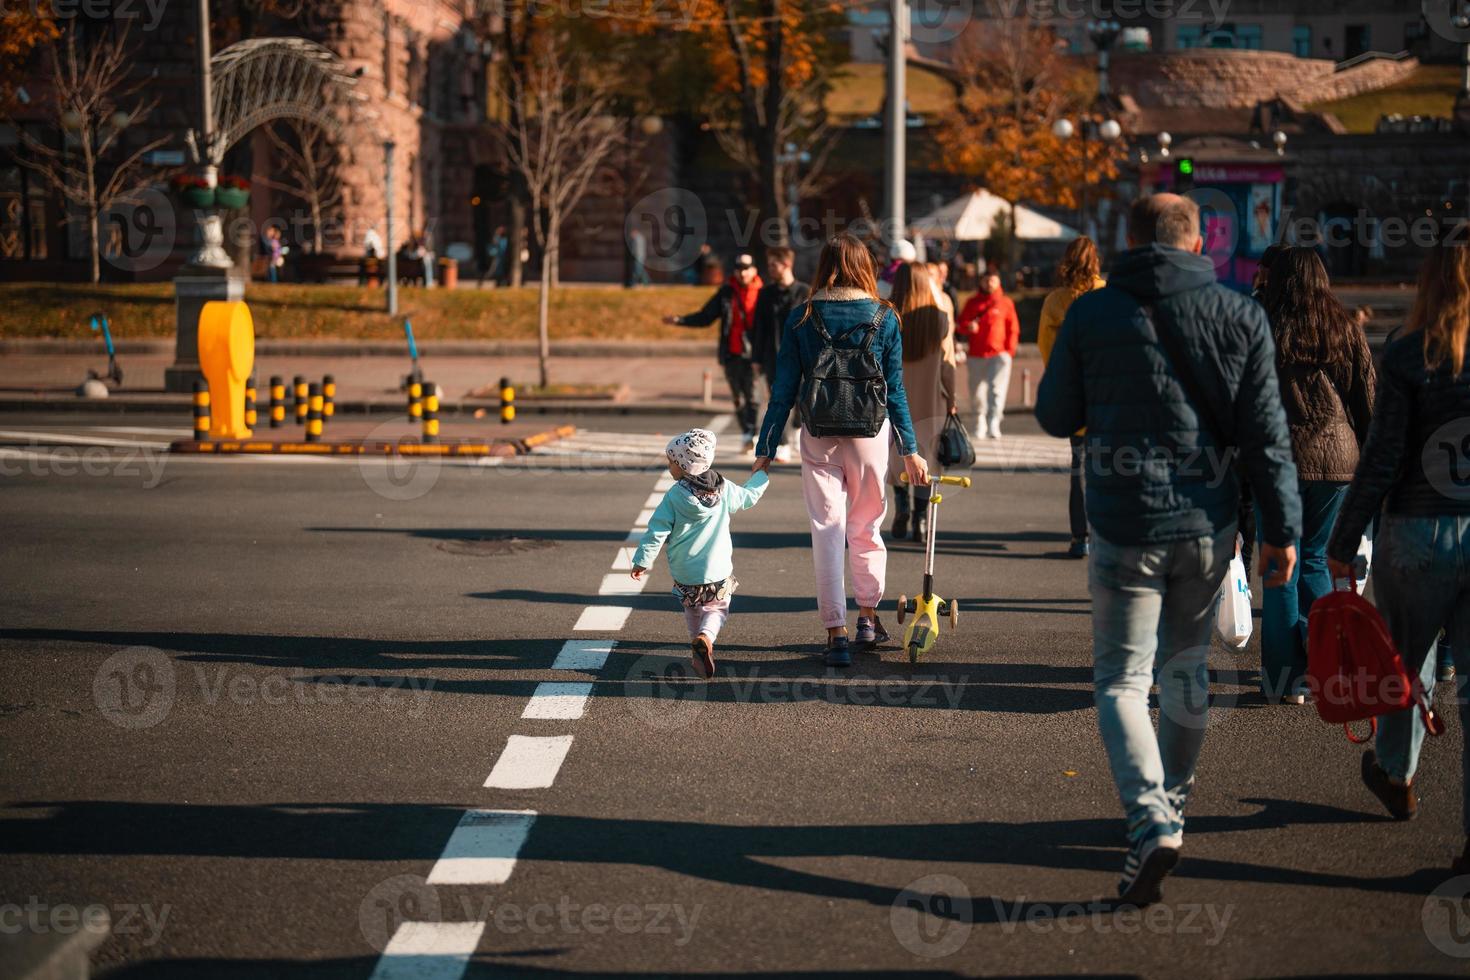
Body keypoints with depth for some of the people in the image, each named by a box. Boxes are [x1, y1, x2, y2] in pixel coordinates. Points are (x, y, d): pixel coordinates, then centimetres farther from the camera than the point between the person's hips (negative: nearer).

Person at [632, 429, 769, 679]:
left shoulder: (674, 497, -13)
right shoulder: (725, 489, -5)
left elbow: (656, 532, -11)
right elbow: (748, 497, 14)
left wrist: (642, 561, -1)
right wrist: (762, 476, 33)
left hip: (685, 576, -1)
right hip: (719, 572, 1)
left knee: (692, 610, 25)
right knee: (717, 609, 14)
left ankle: (699, 646, 27)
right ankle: (706, 637, -13)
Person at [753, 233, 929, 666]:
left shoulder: (801, 318, -1)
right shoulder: (883, 317, -1)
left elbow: (784, 390, -1)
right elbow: (895, 391, 0)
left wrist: (765, 449, 5)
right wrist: (910, 450, 6)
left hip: (818, 437, 0)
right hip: (870, 435, 1)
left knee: (826, 532, 4)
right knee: (866, 528, 17)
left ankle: (836, 632, 1)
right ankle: (868, 616, 29)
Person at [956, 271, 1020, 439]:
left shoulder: (1006, 302, 8)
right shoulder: (972, 302, 13)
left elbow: (1013, 329, 8)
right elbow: (961, 324, 10)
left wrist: (1009, 351, -1)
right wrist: (968, 327, -14)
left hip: (999, 354, -2)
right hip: (976, 355, 2)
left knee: (997, 389, -15)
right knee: (977, 392, 4)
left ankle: (993, 423, -21)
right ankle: (980, 424, 19)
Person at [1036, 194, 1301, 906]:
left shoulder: (1091, 314, -5)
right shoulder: (1240, 316, 0)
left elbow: (1054, 417, 4)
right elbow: (1266, 434, -2)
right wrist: (1281, 529, 3)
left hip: (1125, 528, -3)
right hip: (1208, 525, 3)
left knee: (1121, 679, 3)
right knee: (1186, 668, 20)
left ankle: (1150, 822, -16)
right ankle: (1172, 804, 33)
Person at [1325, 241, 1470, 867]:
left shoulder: (1408, 357, -9)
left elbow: (1382, 460, -10)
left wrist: (1343, 542, -3)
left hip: (1418, 534, -1)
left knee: (1406, 661, 20)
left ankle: (1396, 776, 42)